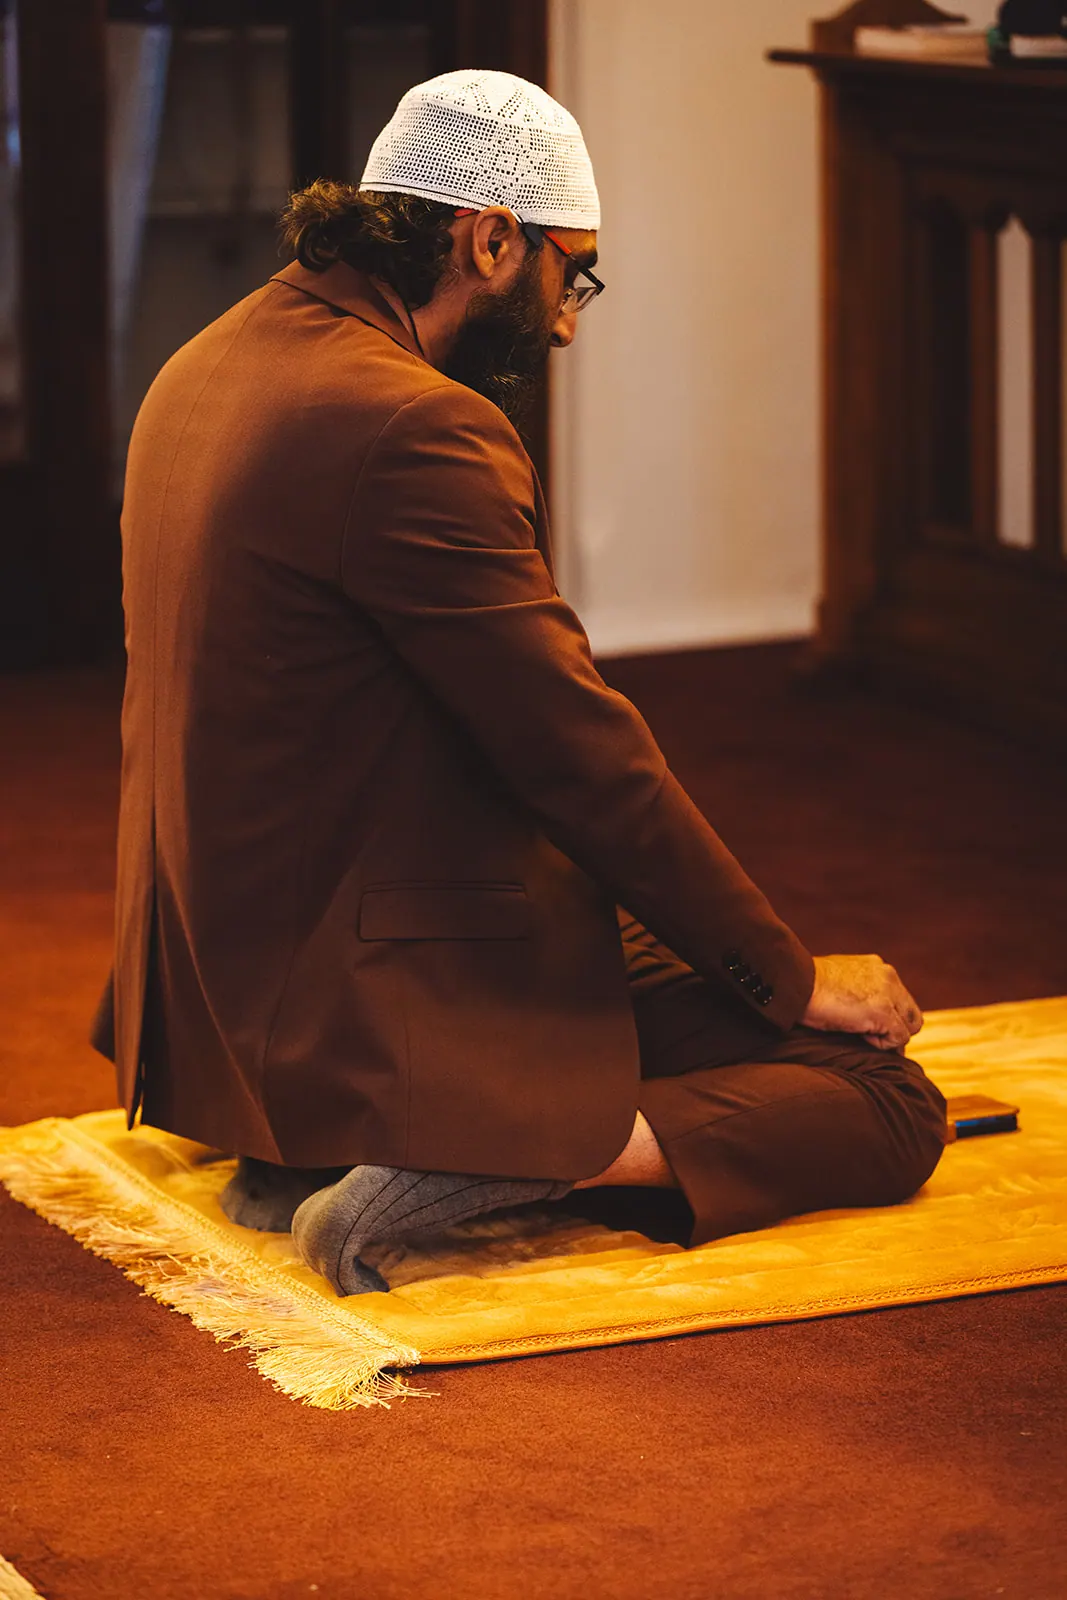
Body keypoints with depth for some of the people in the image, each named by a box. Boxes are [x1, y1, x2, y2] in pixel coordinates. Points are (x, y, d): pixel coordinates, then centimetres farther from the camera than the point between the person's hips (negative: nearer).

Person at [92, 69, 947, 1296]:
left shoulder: (209, 368, 10)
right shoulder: (412, 427, -21)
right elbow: (583, 757, -18)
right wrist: (794, 981, -7)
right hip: (399, 996, -10)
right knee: (887, 1105, -7)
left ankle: (306, 1148, 12)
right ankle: (460, 1170, -20)